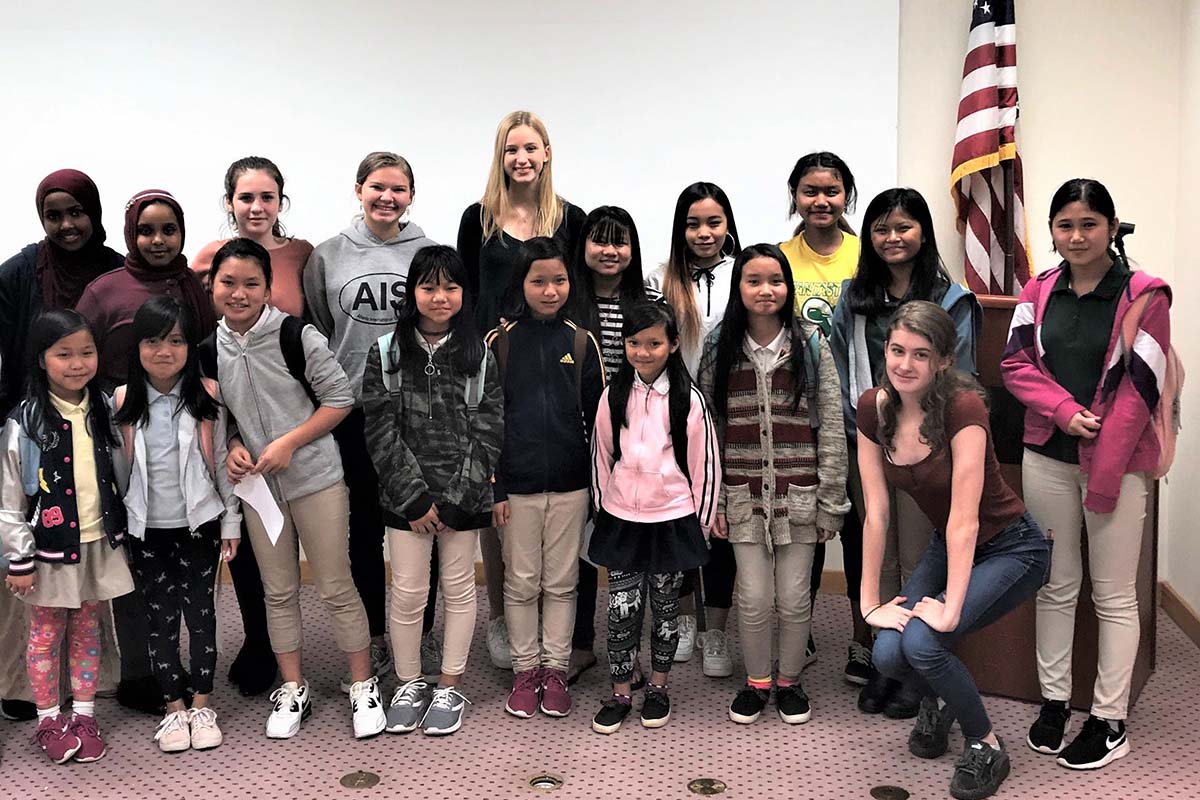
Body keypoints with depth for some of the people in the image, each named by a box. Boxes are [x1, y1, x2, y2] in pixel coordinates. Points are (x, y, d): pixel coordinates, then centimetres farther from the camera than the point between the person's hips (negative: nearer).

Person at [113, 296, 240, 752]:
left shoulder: (207, 394, -6)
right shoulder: (124, 401, -2)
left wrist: (230, 524, 0)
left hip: (197, 525, -1)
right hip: (146, 529, 1)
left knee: (200, 613, 8)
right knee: (160, 618, 9)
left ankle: (202, 706, 22)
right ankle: (174, 708, 22)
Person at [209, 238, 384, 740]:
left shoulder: (296, 335, -12)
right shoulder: (210, 350, 2)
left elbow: (340, 399, -10)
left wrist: (290, 442, -17)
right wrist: (232, 448, -5)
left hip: (314, 477, -4)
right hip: (257, 485, 4)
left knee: (336, 587, 2)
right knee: (278, 591, 13)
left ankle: (363, 686, 18)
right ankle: (292, 689, 28)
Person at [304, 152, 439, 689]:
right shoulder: (327, 257, 3)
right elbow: (314, 336, 8)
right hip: (354, 411, 0)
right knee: (365, 528, 9)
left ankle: (421, 635, 24)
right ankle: (375, 641, 22)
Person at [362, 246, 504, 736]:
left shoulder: (480, 356, -1)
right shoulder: (386, 354, -2)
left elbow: (488, 433, -4)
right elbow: (382, 432, -6)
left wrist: (454, 501, -12)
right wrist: (416, 498, -12)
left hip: (464, 496, 0)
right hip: (405, 497, 0)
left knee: (459, 587, 10)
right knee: (407, 591, 6)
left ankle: (450, 688, 24)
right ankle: (409, 685, 24)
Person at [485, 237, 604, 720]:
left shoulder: (581, 343, 1)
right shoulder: (499, 342, -3)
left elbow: (597, 416, 6)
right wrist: (492, 487, -5)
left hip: (570, 484, 1)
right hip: (516, 484, -1)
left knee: (561, 583, 9)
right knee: (521, 583, 9)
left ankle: (555, 670, 22)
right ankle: (525, 670, 23)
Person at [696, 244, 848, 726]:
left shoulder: (811, 344, -1)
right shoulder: (719, 348, 2)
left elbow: (832, 427, -1)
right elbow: (708, 430, 4)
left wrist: (830, 501, -4)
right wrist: (713, 500, 1)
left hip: (799, 496, -1)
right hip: (744, 496, 1)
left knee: (795, 598, 7)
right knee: (753, 599, 5)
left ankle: (790, 681, 29)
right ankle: (756, 682, 27)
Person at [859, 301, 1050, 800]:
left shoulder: (963, 407, -28)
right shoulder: (873, 409, -11)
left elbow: (965, 518, -29)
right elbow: (876, 513, -9)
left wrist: (950, 609, -30)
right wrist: (870, 602, -9)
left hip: (1009, 548, -5)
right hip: (947, 547, 5)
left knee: (921, 641, -25)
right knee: (888, 654, -14)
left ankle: (986, 745, 2)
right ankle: (936, 702, 22)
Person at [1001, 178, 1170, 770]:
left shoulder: (1144, 295, -7)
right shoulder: (1039, 291, 6)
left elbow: (1139, 389, -12)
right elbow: (1015, 362, 1)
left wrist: (1101, 478, -17)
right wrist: (1063, 410, -17)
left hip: (1117, 463, -4)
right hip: (1047, 457, 4)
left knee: (1114, 595, 4)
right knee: (1056, 585, 13)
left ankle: (1110, 721, 15)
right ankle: (1053, 701, 25)